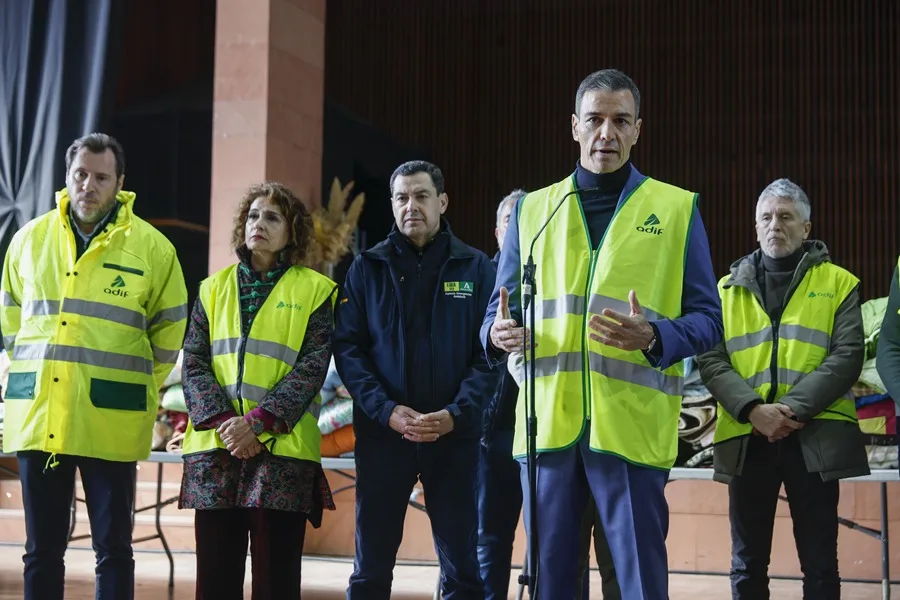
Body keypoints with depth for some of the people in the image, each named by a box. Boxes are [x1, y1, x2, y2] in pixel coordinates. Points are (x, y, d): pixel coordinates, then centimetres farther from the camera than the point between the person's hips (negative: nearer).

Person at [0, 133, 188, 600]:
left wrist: (141, 391, 6)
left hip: (110, 422, -2)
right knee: (41, 549, 9)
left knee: (113, 548, 4)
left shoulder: (151, 247, -1)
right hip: (38, 416, 3)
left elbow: (170, 329, 8)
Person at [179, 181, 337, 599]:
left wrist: (257, 422, -15)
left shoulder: (315, 290, 5)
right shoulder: (213, 288, 15)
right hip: (214, 447, 3)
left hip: (283, 449, -3)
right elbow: (193, 362, 6)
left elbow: (313, 366, -5)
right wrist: (223, 420, -11)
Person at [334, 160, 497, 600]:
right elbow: (347, 348, 0)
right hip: (382, 432, 0)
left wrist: (456, 414, -15)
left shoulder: (476, 268, 4)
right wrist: (386, 411, -14)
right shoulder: (366, 269, 6)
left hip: (454, 435, 0)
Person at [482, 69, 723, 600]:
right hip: (546, 423, 3)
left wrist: (654, 338, -18)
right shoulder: (534, 209, 14)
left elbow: (707, 319, 3)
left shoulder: (677, 209, 6)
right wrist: (498, 332, -7)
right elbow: (502, 309, 18)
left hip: (633, 424, -2)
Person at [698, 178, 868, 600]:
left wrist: (794, 408, -16)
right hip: (746, 438, 2)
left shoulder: (838, 283, 7)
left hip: (814, 437, -2)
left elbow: (847, 356, -4)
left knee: (820, 563, 3)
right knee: (748, 563, 7)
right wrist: (753, 409, -14)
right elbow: (711, 361, 3)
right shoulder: (729, 289, 13)